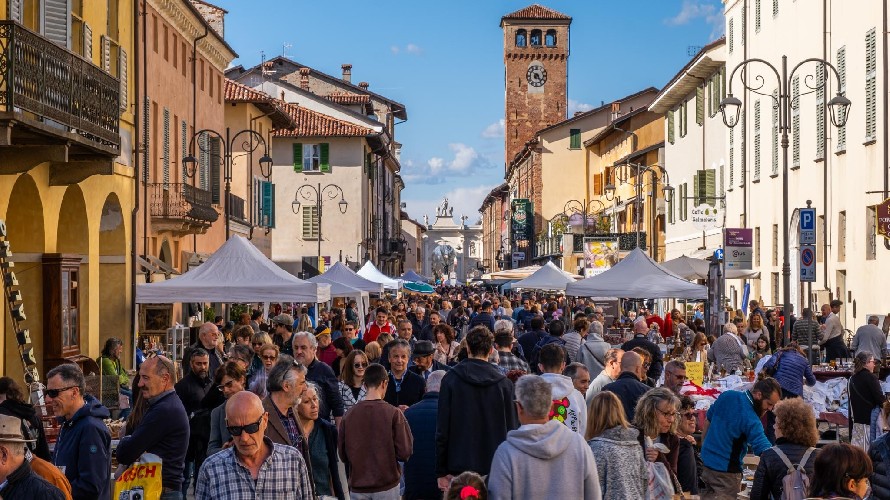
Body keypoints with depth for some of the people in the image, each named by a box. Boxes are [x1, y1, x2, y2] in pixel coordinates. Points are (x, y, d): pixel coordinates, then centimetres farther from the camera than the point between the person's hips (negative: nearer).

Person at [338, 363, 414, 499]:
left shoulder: (349, 415, -4)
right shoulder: (393, 413, -11)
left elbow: (342, 454, 4)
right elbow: (405, 452, -10)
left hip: (357, 488, 2)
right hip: (387, 485, -2)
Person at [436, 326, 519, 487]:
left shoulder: (451, 379, -3)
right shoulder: (504, 383, -1)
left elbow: (442, 427, -4)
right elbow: (512, 427, 1)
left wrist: (441, 470, 2)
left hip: (460, 464, -1)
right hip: (496, 467, 1)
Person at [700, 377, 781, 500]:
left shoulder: (727, 396, -1)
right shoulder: (751, 420, -24)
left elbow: (708, 420, 12)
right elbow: (764, 450, -30)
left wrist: (705, 446, 23)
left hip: (706, 462, 8)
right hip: (726, 471, -8)